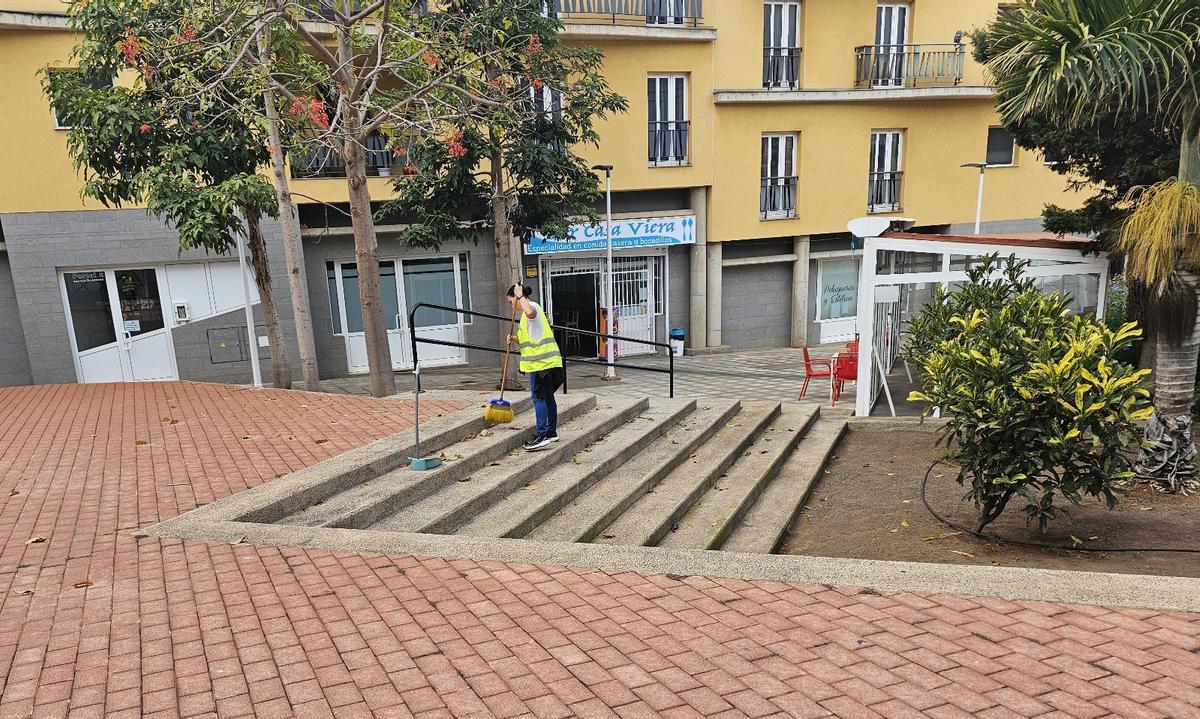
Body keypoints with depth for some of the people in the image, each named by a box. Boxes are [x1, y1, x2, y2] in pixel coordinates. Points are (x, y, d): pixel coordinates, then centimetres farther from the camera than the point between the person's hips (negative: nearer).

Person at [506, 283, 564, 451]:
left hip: (540, 361, -10)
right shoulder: (530, 310, 23)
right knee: (548, 397, 14)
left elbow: (530, 312, -37)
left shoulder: (532, 306, -9)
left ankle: (541, 436, -11)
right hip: (548, 361, 10)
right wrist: (516, 340, 8)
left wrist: (520, 295, -23)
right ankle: (551, 433, 22)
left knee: (539, 398, -10)